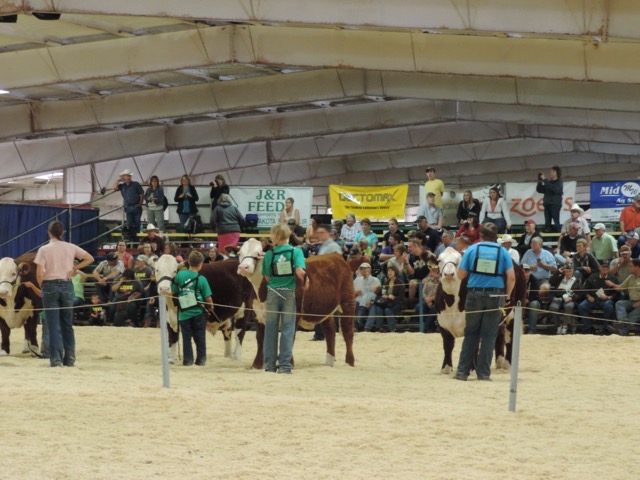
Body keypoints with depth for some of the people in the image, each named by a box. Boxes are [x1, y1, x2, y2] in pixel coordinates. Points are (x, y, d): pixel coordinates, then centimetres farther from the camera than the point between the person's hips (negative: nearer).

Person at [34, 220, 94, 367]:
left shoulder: (44, 250, -7)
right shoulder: (71, 248, 2)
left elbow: (39, 274, -11)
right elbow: (90, 258, 4)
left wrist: (42, 287, 5)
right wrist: (75, 268, 6)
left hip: (50, 286, -3)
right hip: (67, 286, 3)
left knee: (53, 325, 0)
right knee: (67, 324, 11)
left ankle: (56, 359, -5)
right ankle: (70, 359, 10)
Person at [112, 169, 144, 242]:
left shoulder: (136, 184, 2)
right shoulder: (122, 186, 10)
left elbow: (142, 194, 3)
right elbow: (114, 188, -6)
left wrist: (140, 203, -5)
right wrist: (118, 180, 1)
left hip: (136, 207, -2)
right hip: (128, 208, 2)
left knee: (137, 224, -1)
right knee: (129, 225, 0)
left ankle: (136, 238, 4)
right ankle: (131, 239, 4)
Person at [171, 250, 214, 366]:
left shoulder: (180, 275, -7)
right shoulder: (201, 279, -12)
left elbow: (172, 291, -1)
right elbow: (208, 298, -9)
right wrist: (210, 308, 10)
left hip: (184, 312, 1)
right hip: (199, 313, -1)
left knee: (186, 337, 11)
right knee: (200, 338, 10)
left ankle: (188, 360, 10)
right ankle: (201, 360, 12)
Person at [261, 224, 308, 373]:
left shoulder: (269, 255, -3)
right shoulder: (296, 251, -6)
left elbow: (267, 277, -1)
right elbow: (300, 272, -18)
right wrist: (305, 281, 0)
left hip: (273, 292, 1)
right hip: (289, 292, -1)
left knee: (271, 328, 10)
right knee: (288, 329, 5)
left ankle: (270, 364, 11)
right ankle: (285, 365, 1)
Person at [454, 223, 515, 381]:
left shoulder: (472, 249, 0)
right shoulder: (502, 252, 1)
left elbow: (461, 275, -1)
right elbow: (511, 277, -6)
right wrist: (507, 296, 6)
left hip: (474, 295, 0)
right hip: (495, 296, 0)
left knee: (471, 334, 10)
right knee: (489, 336, 6)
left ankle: (462, 371, 7)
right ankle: (483, 373, 5)